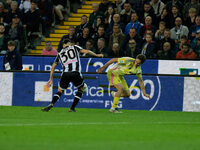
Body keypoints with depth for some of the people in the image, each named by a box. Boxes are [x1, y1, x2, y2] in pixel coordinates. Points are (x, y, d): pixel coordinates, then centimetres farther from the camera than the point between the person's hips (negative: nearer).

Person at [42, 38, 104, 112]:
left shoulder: (60, 54, 24)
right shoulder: (74, 47, 18)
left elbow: (53, 67, 24)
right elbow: (86, 51, 10)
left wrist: (51, 79, 29)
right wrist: (97, 55, 22)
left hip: (65, 74, 2)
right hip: (76, 73, -2)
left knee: (60, 91, 15)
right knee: (81, 89, 22)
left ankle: (51, 104, -13)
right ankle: (72, 108, 13)